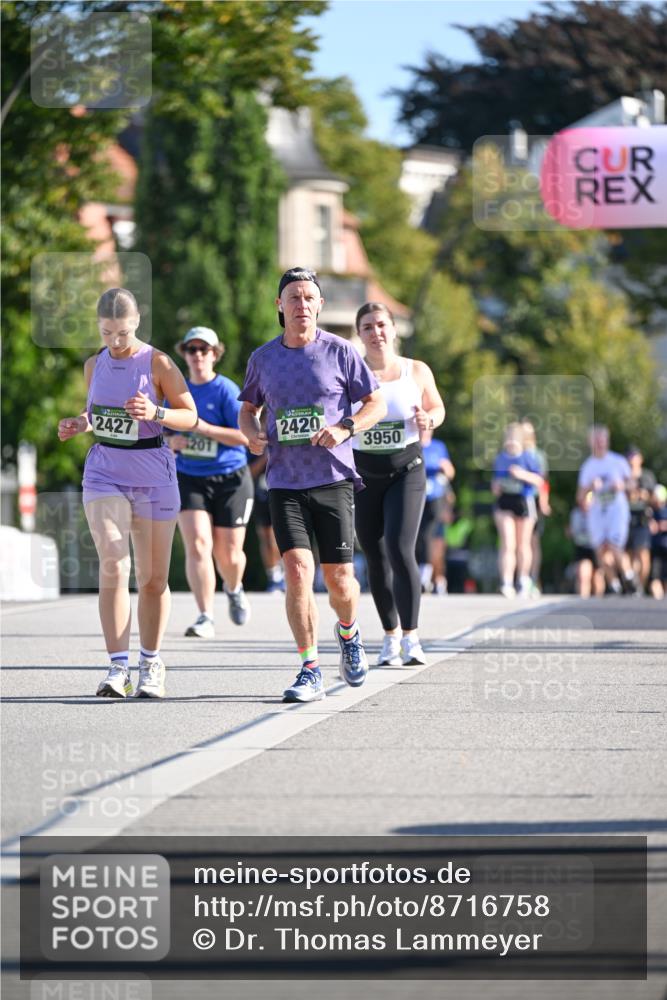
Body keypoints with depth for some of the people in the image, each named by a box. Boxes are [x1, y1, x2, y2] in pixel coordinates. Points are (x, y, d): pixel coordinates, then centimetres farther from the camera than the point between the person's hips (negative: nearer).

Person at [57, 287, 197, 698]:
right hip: (105, 474, 2)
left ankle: (151, 665, 22)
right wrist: (80, 424, -1)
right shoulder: (95, 365, 6)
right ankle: (118, 667, -18)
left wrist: (156, 413, -24)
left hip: (154, 477, -2)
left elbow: (191, 417, -5)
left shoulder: (157, 364, -7)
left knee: (153, 578, 6)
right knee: (113, 565, -16)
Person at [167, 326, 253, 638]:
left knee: (228, 555, 5)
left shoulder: (226, 390, -8)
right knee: (197, 545, -16)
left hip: (230, 480, -3)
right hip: (188, 480, 3)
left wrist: (205, 428, -23)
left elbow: (246, 436, -15)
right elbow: (163, 433, 18)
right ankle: (206, 618, -17)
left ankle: (234, 589, 41)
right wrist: (171, 442, -5)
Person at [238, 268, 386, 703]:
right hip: (285, 483, 1)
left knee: (339, 579, 0)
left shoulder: (339, 351, 0)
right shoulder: (263, 358, 8)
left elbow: (376, 404, 3)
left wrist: (344, 429, -15)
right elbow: (249, 408, 22)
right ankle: (311, 672, -10)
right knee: (297, 568, -15)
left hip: (333, 478, -1)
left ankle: (349, 634, 35)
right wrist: (253, 433, -1)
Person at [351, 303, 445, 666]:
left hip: (406, 472, -2)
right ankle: (390, 635, 22)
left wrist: (428, 419, -8)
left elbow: (437, 408, 14)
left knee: (400, 548, -19)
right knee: (376, 560, 6)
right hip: (362, 473, 2)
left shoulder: (417, 372, 1)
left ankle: (411, 637, -16)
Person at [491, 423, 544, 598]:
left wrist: (523, 475, -21)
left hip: (524, 503, -1)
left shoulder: (528, 458, -2)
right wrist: (496, 487, -1)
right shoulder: (500, 458, 9)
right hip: (504, 503, 1)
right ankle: (507, 583, -19)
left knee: (523, 545, 10)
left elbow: (539, 481, -7)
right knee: (507, 544, -11)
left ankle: (524, 580, 29)